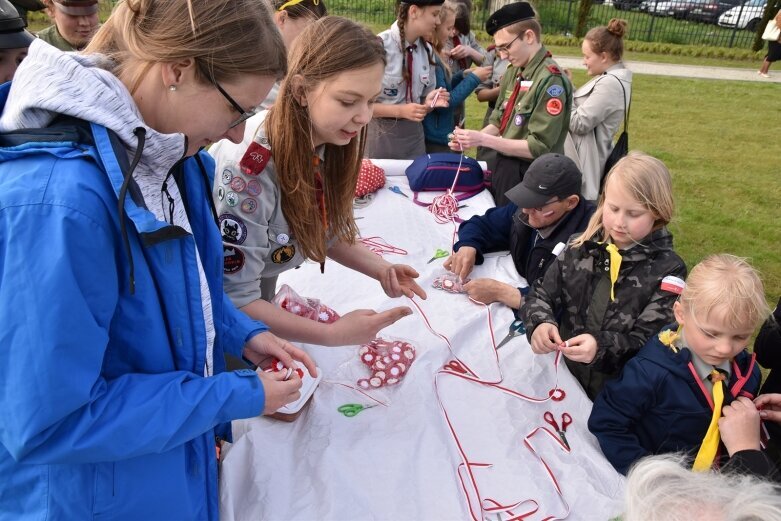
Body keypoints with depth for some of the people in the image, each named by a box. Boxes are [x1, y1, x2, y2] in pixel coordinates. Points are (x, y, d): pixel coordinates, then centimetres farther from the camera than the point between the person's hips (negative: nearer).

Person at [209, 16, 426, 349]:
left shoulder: (323, 144, -13)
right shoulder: (249, 168, -34)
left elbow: (324, 231, 3)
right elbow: (234, 300, -29)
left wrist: (380, 268, -13)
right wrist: (334, 334, -30)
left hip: (260, 298, 6)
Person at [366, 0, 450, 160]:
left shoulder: (427, 51, 2)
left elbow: (421, 102, 11)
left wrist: (429, 102, -10)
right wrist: (400, 111, -22)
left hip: (414, 134, 5)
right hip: (381, 134, -5)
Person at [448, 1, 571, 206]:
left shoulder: (551, 81, -18)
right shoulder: (513, 73, 4)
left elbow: (538, 147, -21)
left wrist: (483, 139, -23)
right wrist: (471, 140, -8)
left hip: (528, 176, -7)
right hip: (503, 165, 7)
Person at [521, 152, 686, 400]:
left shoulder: (668, 271, -5)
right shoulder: (582, 247, 4)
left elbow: (650, 341, -10)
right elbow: (541, 295, 5)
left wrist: (602, 346, -28)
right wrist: (540, 323, -17)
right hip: (562, 377, 3)